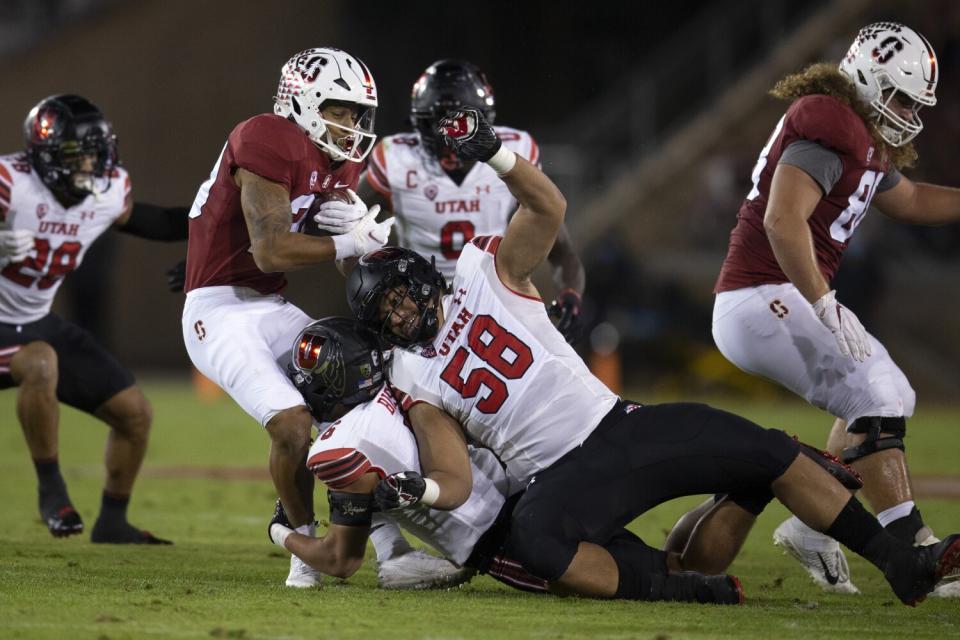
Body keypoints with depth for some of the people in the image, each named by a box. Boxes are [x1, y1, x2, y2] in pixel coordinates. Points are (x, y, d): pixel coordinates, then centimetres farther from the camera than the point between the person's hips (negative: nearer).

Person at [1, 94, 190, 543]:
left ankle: (112, 522, 22)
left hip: (38, 323, 7)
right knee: (42, 364, -39)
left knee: (135, 413, 5)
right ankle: (52, 489, -23)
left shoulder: (109, 191, -4)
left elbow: (136, 220, 17)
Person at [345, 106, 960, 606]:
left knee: (768, 454, -7)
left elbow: (548, 208, -12)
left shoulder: (484, 276, 4)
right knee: (532, 538, -38)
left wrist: (494, 151, -30)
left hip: (619, 427, 2)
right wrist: (416, 491, -25)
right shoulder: (416, 382, 4)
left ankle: (902, 565, 2)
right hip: (560, 477, -2)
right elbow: (455, 483, -2)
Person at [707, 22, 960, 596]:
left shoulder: (862, 143, 16)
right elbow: (783, 221, -29)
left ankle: (813, 527, 18)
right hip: (763, 300, -11)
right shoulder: (829, 133, -17)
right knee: (875, 397, -16)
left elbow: (911, 201, 34)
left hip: (781, 301, 11)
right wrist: (828, 308, -29)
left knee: (890, 395, 15)